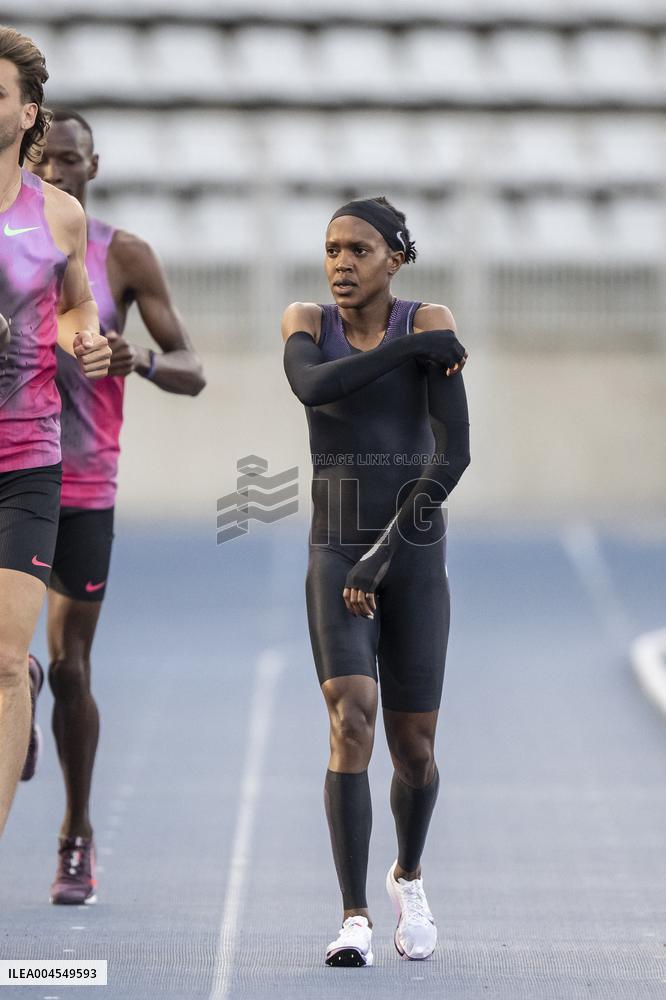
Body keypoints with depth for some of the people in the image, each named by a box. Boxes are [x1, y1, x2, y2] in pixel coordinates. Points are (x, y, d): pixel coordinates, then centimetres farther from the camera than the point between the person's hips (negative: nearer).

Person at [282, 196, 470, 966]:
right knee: (351, 721, -21)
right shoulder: (305, 322, 1)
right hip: (334, 559, 0)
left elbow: (455, 452, -16)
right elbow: (311, 385, -23)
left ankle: (408, 875, 37)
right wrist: (419, 349, -19)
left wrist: (386, 548, -23)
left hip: (415, 558, 0)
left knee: (412, 751, 5)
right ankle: (354, 918, -19)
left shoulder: (430, 323, -6)